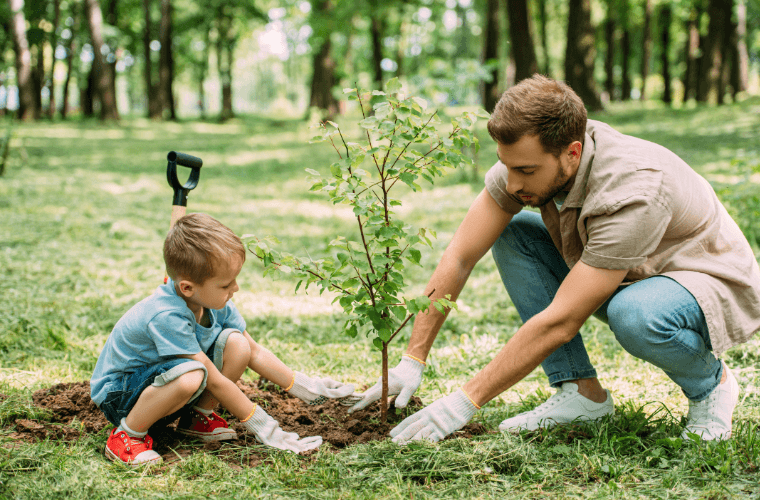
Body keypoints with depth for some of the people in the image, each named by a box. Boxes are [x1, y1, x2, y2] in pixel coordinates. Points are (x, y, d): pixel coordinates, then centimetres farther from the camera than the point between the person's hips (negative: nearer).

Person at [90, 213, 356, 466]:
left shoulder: (214, 302, -10)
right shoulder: (167, 317, -35)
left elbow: (254, 351, 4)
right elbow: (215, 381, -29)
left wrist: (303, 387, 1)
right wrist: (261, 426, -24)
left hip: (165, 379, 8)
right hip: (118, 393, -8)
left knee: (236, 343, -13)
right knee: (190, 376, -39)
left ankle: (197, 417, 4)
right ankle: (127, 434, -16)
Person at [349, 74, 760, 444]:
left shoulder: (632, 192, -37)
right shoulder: (529, 157, -17)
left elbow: (559, 322, -35)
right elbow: (459, 258, -12)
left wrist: (465, 401, -31)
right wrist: (412, 361, -15)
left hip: (715, 285, -7)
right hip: (628, 277, 7)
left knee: (634, 314, -40)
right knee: (511, 233, -8)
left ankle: (709, 382, -5)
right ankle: (582, 391, -5)